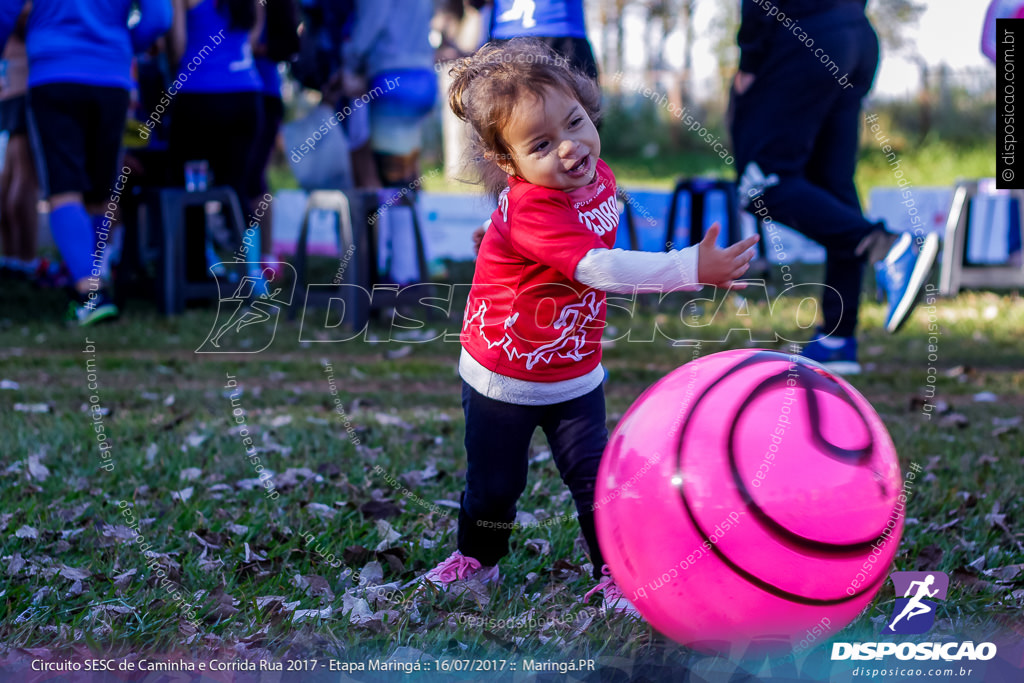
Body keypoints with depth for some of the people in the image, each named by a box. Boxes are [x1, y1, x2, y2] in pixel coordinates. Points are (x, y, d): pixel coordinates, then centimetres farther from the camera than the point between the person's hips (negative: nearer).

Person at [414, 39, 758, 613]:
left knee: (594, 479, 3)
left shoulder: (597, 176, -9)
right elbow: (598, 269, -46)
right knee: (493, 486, 13)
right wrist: (693, 269, -53)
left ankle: (614, 575, 19)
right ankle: (478, 559, 39)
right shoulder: (529, 209, -34)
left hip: (575, 377, 5)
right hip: (503, 383, -5)